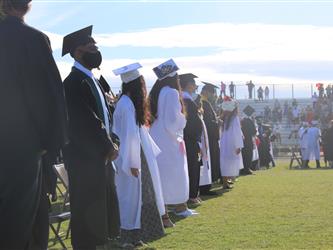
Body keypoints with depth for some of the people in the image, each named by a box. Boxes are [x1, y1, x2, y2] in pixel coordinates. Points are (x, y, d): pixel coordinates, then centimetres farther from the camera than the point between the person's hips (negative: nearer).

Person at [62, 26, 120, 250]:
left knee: (99, 209, 14)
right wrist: (109, 148, -13)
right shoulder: (75, 82, -17)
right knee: (87, 210, -3)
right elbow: (85, 123, -21)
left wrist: (111, 142, 4)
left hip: (99, 155, 10)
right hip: (85, 156, -9)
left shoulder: (91, 80, 14)